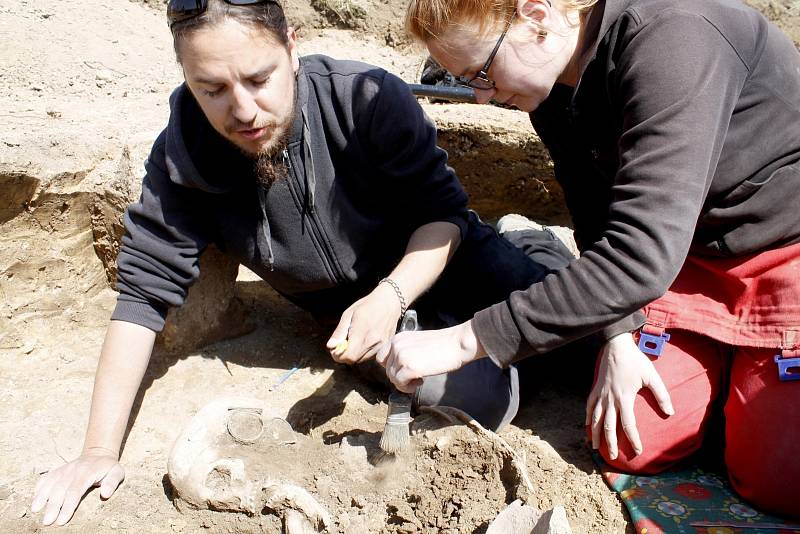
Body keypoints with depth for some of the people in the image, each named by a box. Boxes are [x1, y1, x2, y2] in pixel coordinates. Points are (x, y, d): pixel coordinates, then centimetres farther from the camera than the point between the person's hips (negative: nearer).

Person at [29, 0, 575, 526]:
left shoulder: (371, 100, -28)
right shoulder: (183, 158, -19)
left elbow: (444, 209, -17)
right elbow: (145, 292, -16)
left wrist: (390, 296, -35)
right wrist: (101, 449, -18)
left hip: (442, 258, 0)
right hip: (357, 306, 1)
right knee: (481, 402, -21)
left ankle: (523, 248, 20)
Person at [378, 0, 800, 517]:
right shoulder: (553, 93, -5)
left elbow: (639, 257, -38)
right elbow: (599, 225, 2)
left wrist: (462, 341, -35)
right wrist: (618, 336, -12)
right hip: (691, 256, 6)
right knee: (634, 446, -5)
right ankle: (724, 356, 21)